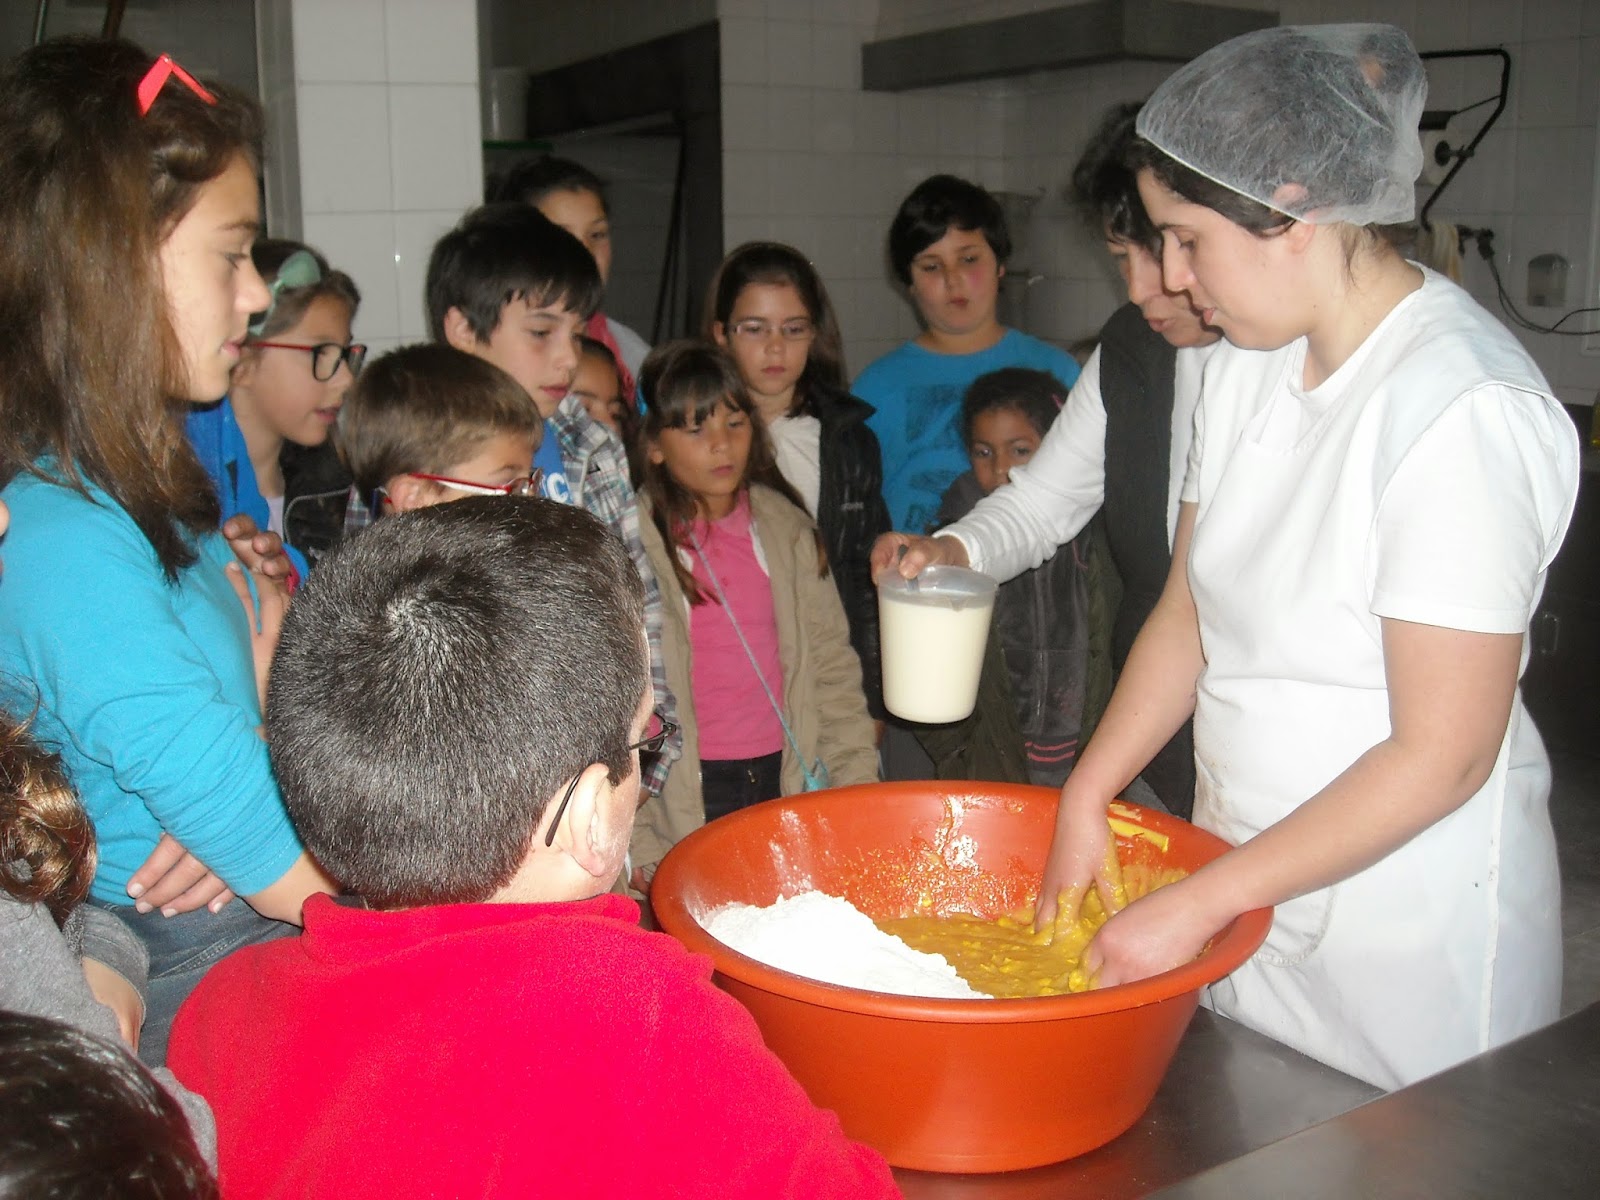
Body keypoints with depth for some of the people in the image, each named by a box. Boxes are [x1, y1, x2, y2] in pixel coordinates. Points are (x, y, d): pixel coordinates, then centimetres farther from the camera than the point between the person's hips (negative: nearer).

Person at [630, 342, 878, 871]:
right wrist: (639, 850, -9)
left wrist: (859, 783, 3)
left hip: (787, 780, 4)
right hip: (687, 796, -3)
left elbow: (831, 663, 11)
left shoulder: (787, 527, 9)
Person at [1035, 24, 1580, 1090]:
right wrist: (1086, 799, -2)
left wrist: (1194, 906, -21)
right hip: (1250, 883, 7)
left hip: (1409, 921, -7)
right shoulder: (1252, 360, 2)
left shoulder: (1462, 410, -23)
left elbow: (1442, 755, -23)